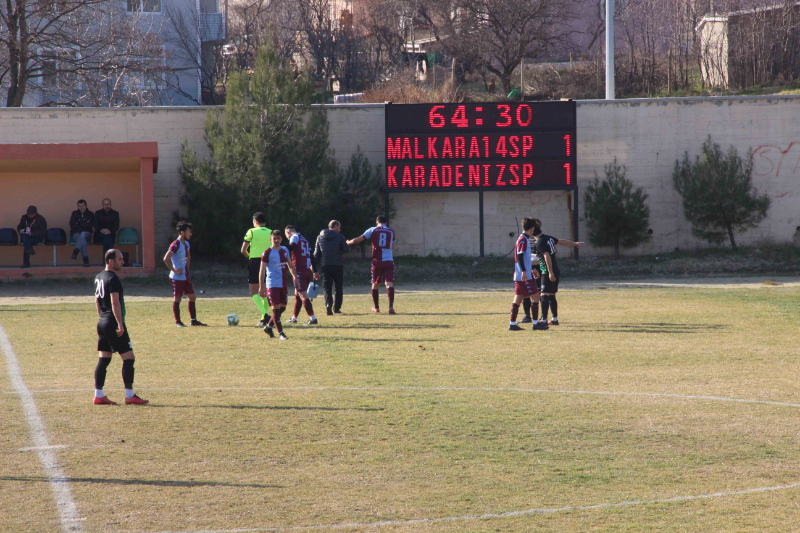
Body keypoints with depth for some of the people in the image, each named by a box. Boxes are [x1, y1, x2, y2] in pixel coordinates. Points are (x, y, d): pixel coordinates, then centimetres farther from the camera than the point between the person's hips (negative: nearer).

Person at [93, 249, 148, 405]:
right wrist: (120, 324, -23)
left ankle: (98, 395, 9)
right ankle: (130, 396, -5)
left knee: (104, 358, 10)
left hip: (102, 322, 9)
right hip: (113, 324, -9)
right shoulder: (113, 278, -15)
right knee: (128, 357, -5)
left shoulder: (98, 277, 14)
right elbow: (115, 302, -21)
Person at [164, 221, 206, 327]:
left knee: (192, 297, 7)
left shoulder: (187, 244, 11)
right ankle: (177, 322, 6)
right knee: (177, 299, -1)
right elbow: (166, 259, -25)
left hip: (186, 277, 8)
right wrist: (174, 270, -20)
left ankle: (194, 320, 13)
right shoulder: (176, 245, -17)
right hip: (177, 278, -8)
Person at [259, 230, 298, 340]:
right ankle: (281, 333, -9)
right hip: (272, 284, -6)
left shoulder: (285, 250, 10)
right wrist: (261, 287, -13)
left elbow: (290, 266, 21)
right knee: (276, 308, -9)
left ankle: (268, 327, 27)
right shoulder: (267, 253, -8)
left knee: (282, 307, 9)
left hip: (283, 284, 6)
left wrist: (295, 278, 15)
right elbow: (262, 270, -8)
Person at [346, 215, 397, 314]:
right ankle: (391, 306, -27)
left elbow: (358, 240, 3)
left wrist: (348, 243, 21)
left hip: (377, 261, 0)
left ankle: (376, 307, 27)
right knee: (389, 283, -9)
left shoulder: (373, 230, 4)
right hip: (389, 261, 0)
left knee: (375, 284, 16)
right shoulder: (391, 231, 9)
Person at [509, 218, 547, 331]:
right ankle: (535, 323, -4)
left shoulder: (523, 239, 18)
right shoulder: (523, 240, -12)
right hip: (524, 276, -10)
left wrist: (531, 270, 32)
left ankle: (512, 324, 8)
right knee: (535, 296, -6)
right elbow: (519, 257, -21)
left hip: (520, 276, 10)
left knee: (518, 299, 9)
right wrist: (524, 271, -27)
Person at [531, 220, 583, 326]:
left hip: (548, 273, -9)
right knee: (551, 296, 18)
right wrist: (575, 244, 43)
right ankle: (555, 319, 25)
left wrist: (550, 272, -28)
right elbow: (562, 241, 27)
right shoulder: (549, 238, 10)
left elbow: (547, 256, -26)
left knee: (544, 296, -13)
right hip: (556, 271, 9)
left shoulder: (540, 243, -15)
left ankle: (544, 320, -22)